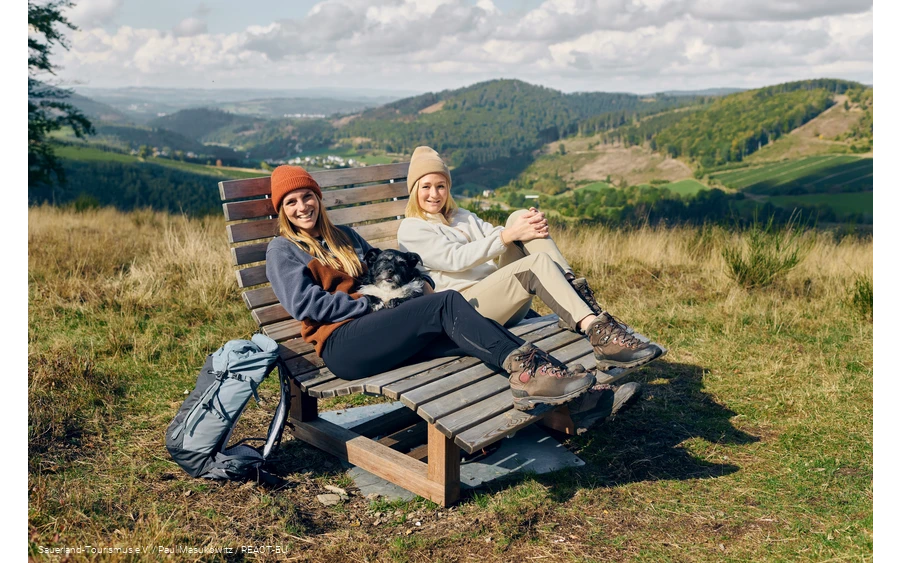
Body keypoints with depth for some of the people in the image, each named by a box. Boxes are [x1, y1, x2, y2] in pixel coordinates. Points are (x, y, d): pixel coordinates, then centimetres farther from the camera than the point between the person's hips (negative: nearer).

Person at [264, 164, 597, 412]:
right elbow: (304, 303, -5)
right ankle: (521, 362, -37)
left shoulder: (343, 236, 28)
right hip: (340, 344, -6)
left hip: (379, 339, 6)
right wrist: (370, 305, -8)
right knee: (447, 304, -27)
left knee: (465, 336, -23)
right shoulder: (282, 249, 9)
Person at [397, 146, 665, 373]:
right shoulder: (411, 230, 4)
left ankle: (578, 295, -27)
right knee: (537, 262, -32)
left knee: (519, 217, -16)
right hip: (463, 309, -6)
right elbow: (455, 258, -12)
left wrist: (528, 225, -10)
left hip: (502, 295, 7)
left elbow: (496, 240, 13)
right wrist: (509, 235, -20)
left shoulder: (463, 217, 28)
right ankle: (595, 330, -45)